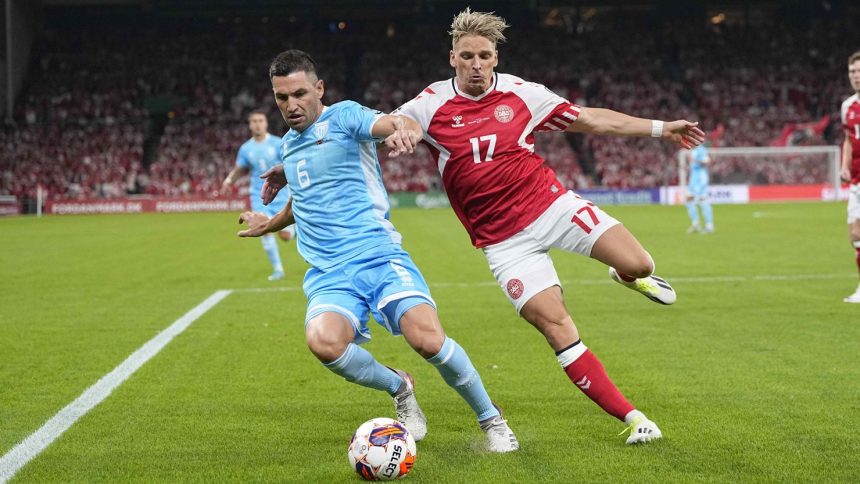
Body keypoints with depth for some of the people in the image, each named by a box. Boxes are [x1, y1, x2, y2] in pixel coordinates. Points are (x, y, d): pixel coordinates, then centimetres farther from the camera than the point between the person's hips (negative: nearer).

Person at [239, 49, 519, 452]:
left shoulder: (343, 117, 0)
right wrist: (270, 225, 57)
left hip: (378, 256, -4)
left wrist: (404, 128, -46)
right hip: (328, 274, 5)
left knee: (428, 340, -26)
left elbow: (393, 122, -22)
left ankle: (491, 419, 3)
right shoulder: (288, 144, 20)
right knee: (324, 342, -29)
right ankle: (399, 388, 2)